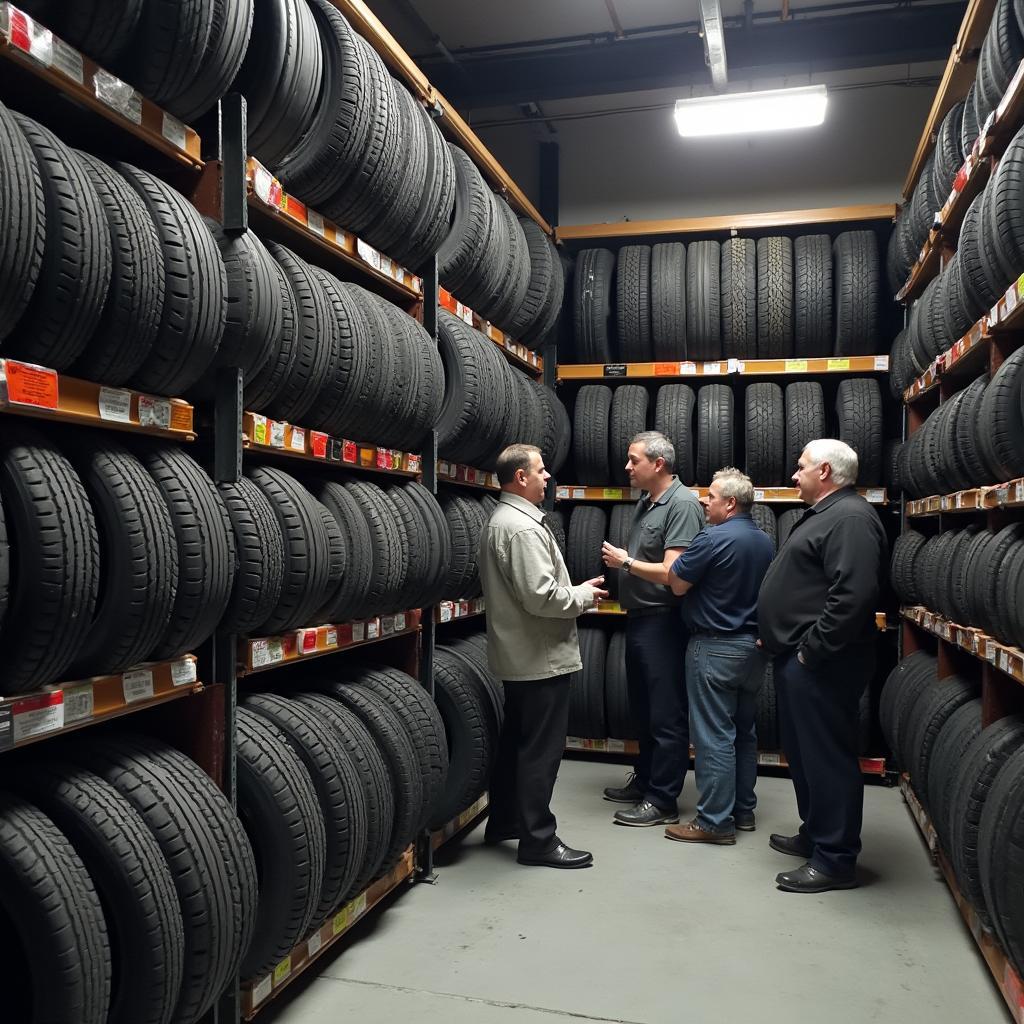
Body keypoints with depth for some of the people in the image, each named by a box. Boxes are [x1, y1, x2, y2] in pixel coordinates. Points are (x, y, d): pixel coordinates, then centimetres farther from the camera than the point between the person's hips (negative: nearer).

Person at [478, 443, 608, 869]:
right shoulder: (523, 527, -21)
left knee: (516, 742, 19)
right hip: (541, 657, -11)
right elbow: (542, 597, -26)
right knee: (541, 750, -1)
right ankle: (538, 840, 9)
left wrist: (574, 590, 12)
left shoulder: (502, 519, 13)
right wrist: (584, 594, -10)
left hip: (521, 654, 11)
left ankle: (504, 822, 31)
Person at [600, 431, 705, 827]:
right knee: (643, 709, 20)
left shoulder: (683, 504, -16)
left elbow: (671, 573, -22)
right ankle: (644, 781, 35)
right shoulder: (645, 503, 12)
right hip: (639, 618, 10)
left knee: (666, 715, 1)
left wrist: (626, 562, -13)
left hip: (663, 622, -9)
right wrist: (619, 560, 2)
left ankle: (662, 801, 11)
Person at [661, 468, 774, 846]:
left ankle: (715, 821, 3)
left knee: (714, 736, -2)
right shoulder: (765, 542, 8)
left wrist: (678, 554, 0)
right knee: (744, 732, 16)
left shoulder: (713, 539, -19)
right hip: (754, 645, 8)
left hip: (716, 647, -8)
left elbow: (677, 584, -14)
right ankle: (743, 811, 26)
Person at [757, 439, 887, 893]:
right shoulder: (824, 515, 18)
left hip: (819, 665, -11)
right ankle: (814, 834, 34)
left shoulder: (850, 519, -16)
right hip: (798, 659, 11)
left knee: (827, 756, -2)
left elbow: (853, 595, -27)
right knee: (803, 753, 19)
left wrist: (812, 650, -22)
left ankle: (835, 859, 9)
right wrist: (784, 641, 19)